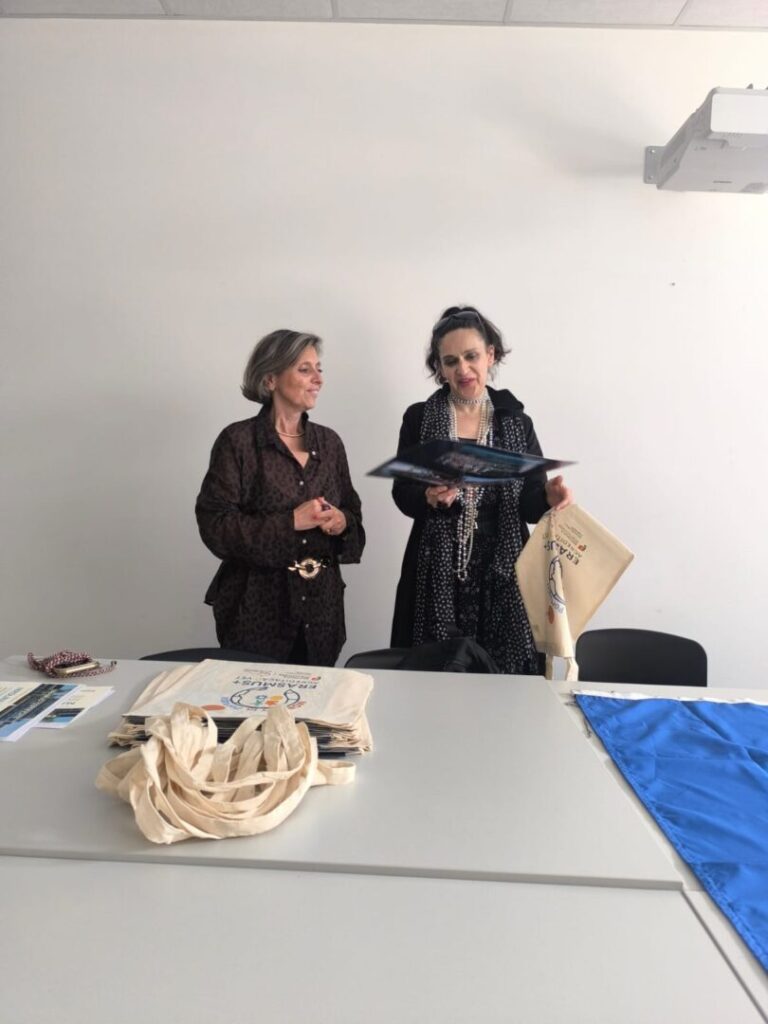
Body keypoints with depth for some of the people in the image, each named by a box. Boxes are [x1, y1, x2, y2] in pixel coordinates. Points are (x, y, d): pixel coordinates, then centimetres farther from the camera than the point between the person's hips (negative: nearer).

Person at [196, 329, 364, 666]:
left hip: (320, 608, 5)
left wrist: (342, 521, -9)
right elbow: (214, 526, -13)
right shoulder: (238, 440, -8)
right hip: (256, 611, -4)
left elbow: (353, 512, 13)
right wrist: (290, 522, -20)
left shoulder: (329, 442, 6)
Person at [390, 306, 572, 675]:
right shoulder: (419, 418, 2)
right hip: (437, 574, 0)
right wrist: (430, 497, -21)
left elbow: (529, 502, 3)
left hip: (500, 573, 1)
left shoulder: (517, 422, 4)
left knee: (502, 672, 5)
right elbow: (402, 493, -1)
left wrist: (549, 497, -18)